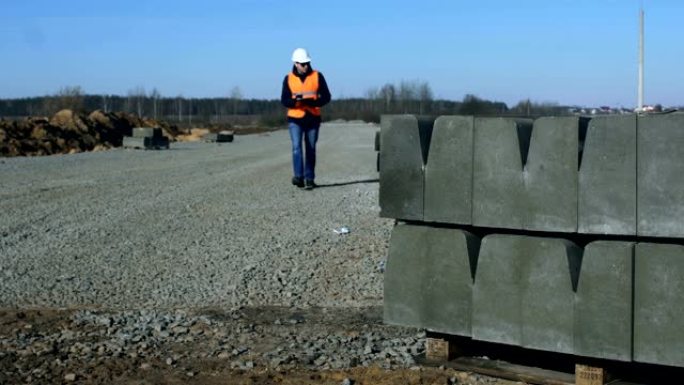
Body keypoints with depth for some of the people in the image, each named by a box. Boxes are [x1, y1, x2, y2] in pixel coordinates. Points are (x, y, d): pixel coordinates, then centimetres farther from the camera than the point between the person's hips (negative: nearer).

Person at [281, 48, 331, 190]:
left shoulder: (317, 76, 0)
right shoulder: (289, 78, 1)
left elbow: (326, 97, -1)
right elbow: (284, 100, 1)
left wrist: (313, 102, -20)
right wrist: (295, 101, -21)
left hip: (313, 118, 1)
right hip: (295, 119, -1)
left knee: (311, 150, 7)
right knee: (296, 147, -16)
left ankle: (309, 179, 15)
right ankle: (298, 176, -19)